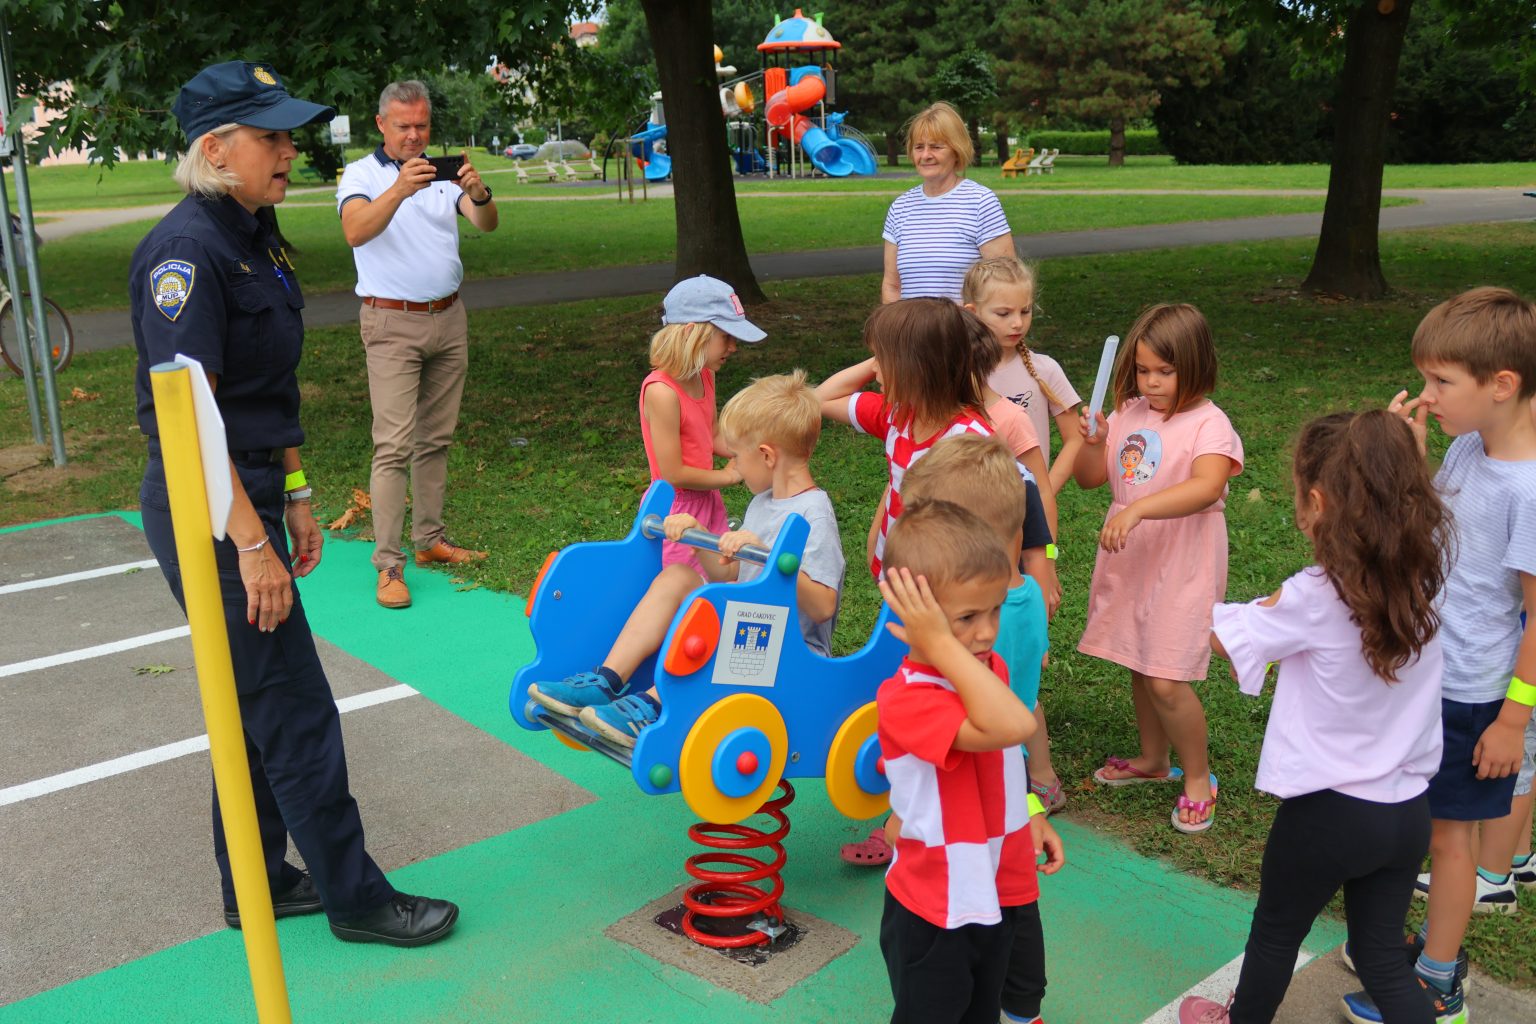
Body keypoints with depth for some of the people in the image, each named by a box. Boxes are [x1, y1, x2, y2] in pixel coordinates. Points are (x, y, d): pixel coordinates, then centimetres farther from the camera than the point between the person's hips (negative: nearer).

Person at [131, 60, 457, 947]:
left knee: (257, 705, 17)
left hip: (251, 496, 9)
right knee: (296, 711, 0)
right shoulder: (186, 252, -19)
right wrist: (252, 543, -24)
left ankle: (256, 885, 32)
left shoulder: (254, 238, 10)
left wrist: (295, 495, 17)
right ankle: (355, 898, 15)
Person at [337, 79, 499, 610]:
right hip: (392, 323, -5)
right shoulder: (361, 174, -2)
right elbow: (355, 231, -22)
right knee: (395, 445, -10)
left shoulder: (443, 172, 11)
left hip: (448, 318, 5)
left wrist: (480, 194, -27)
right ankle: (388, 565, -9)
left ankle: (431, 540, 21)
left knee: (436, 439, 11)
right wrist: (399, 190, -38)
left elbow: (487, 224, -4)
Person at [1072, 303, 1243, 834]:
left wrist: (1136, 509, -44)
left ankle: (1198, 777, 15)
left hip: (1181, 567, -6)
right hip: (1129, 562, 6)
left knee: (1166, 681, -8)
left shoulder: (1208, 424, -15)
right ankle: (1152, 760, 39)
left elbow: (1206, 488, -33)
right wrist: (1092, 442, -12)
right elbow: (1091, 476, 9)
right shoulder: (1129, 413, 5)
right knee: (1140, 668, 18)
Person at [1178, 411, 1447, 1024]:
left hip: (1328, 812, -5)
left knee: (1276, 932, 21)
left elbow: (1224, 637, -10)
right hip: (1408, 808, 5)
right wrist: (1395, 453, 1)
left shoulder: (1315, 598, -24)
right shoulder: (1426, 568, -10)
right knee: (1381, 952, 21)